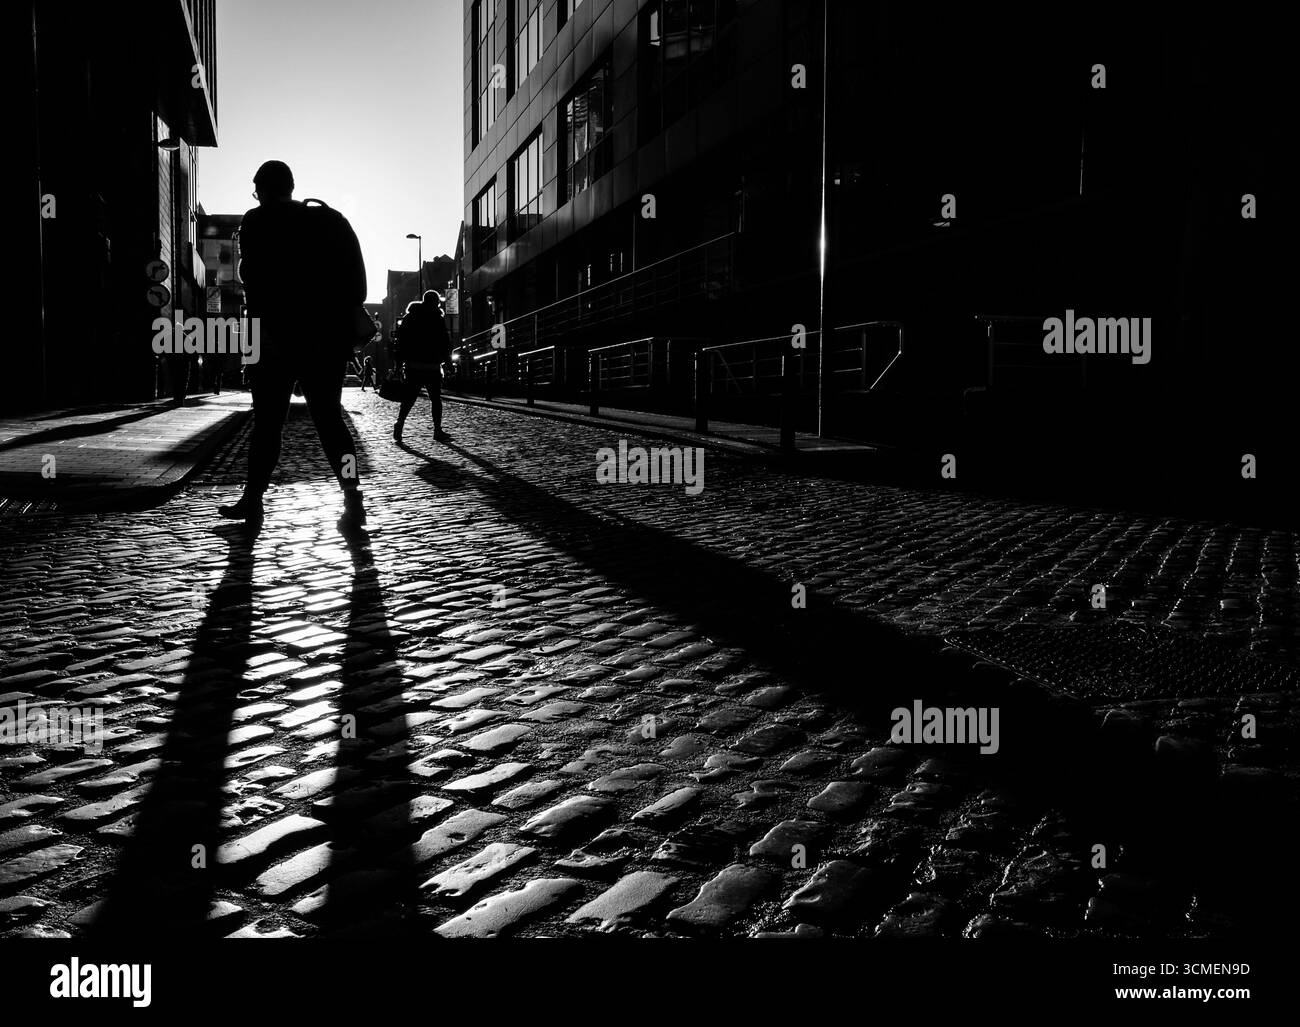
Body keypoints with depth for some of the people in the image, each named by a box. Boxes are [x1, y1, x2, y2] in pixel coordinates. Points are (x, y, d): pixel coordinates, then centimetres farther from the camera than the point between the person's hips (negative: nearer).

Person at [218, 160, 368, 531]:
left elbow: (253, 278, -10)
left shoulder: (259, 222, 1)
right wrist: (346, 320, 9)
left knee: (267, 420, 6)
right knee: (328, 417, 5)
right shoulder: (331, 220, 14)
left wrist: (263, 323, -11)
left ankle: (252, 500, 13)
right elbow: (356, 277, 8)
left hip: (279, 334, -4)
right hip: (331, 336, 4)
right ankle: (353, 500, -9)